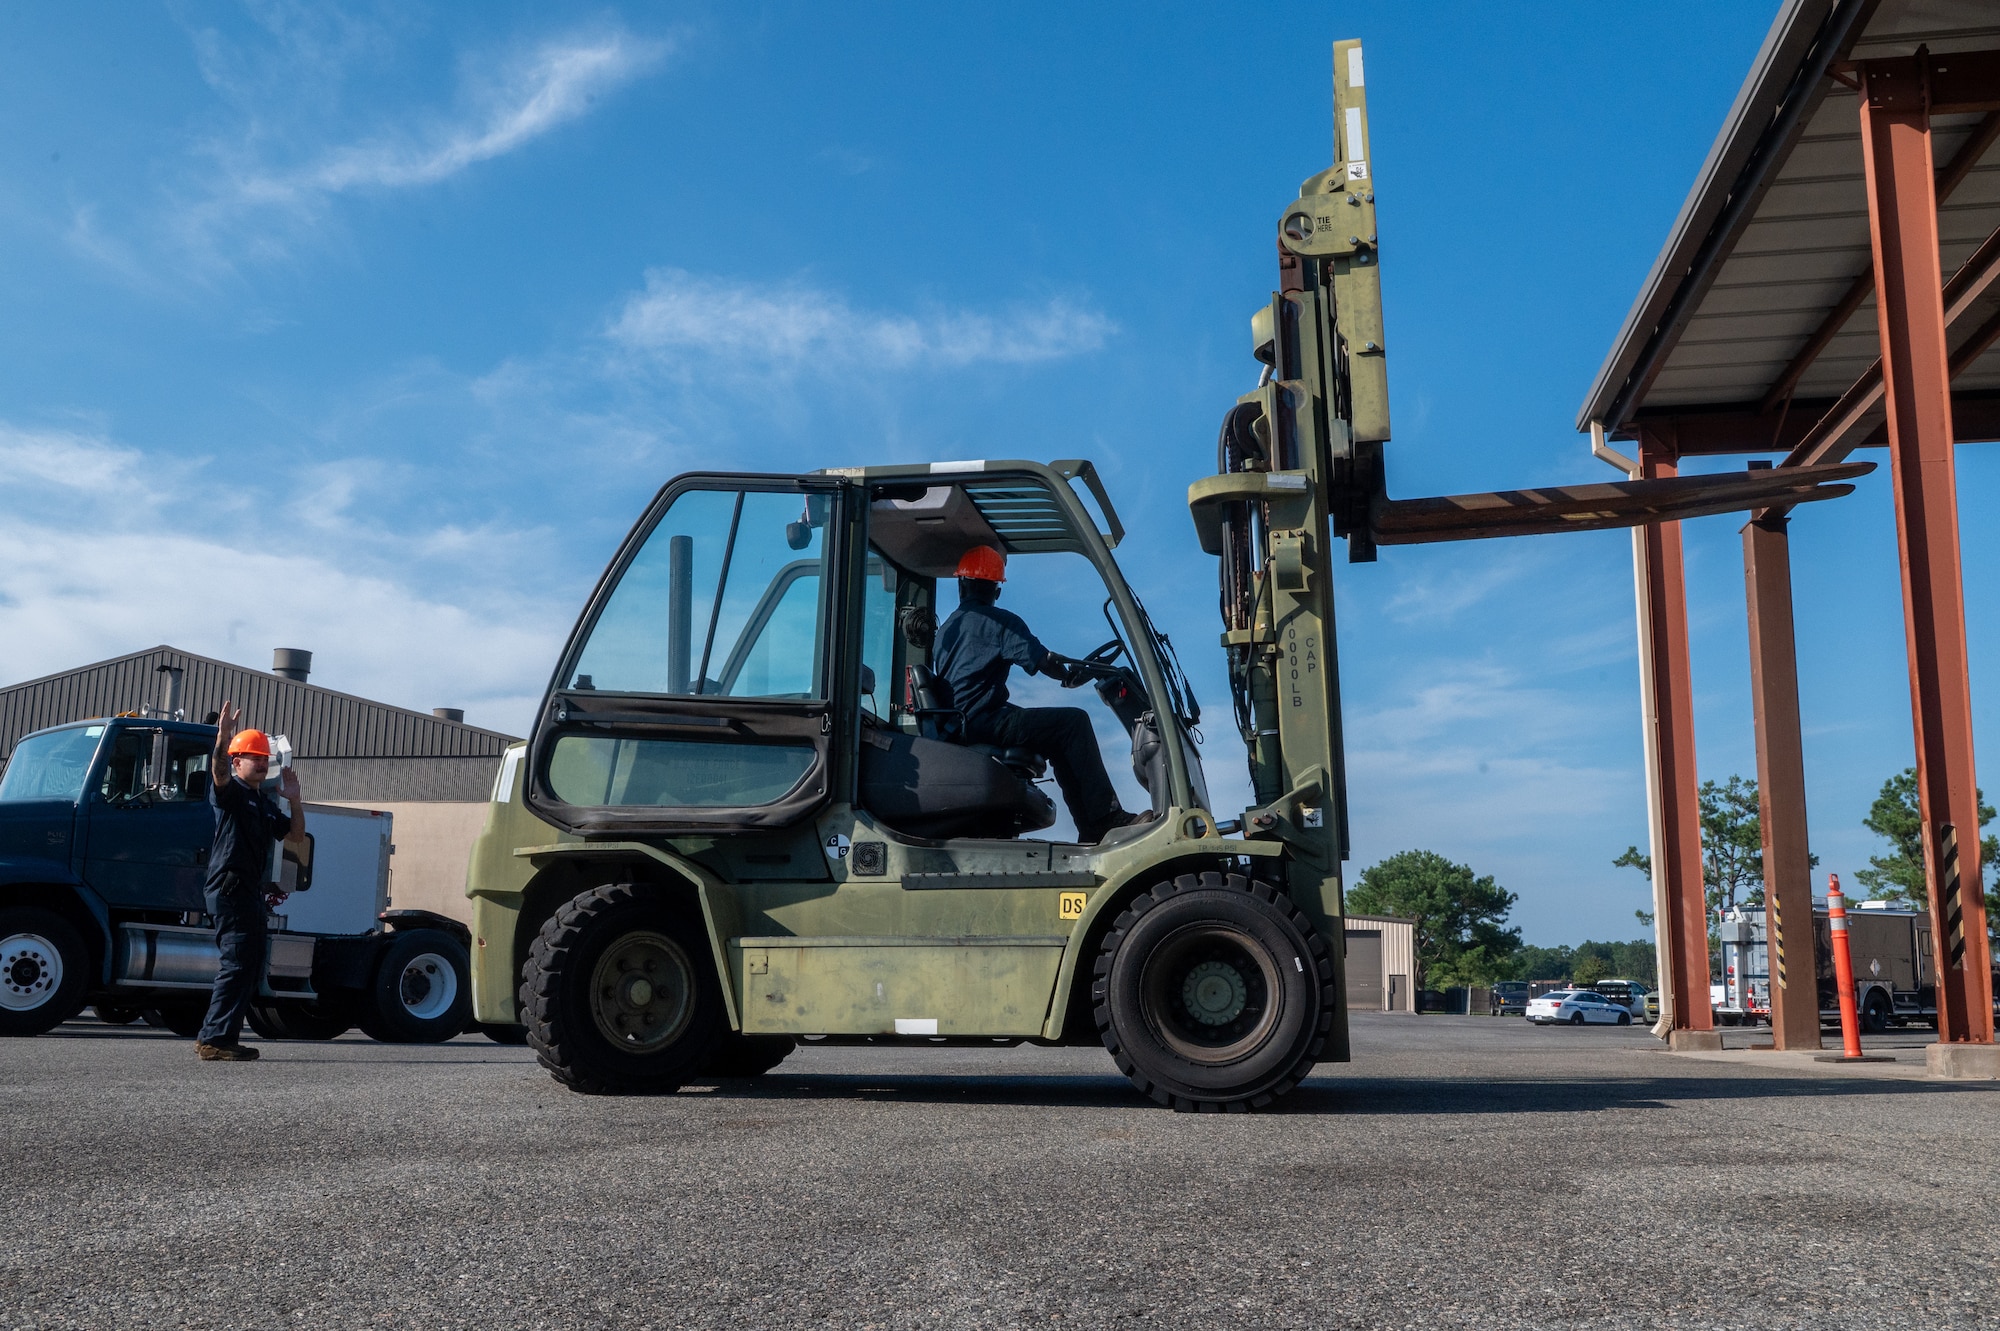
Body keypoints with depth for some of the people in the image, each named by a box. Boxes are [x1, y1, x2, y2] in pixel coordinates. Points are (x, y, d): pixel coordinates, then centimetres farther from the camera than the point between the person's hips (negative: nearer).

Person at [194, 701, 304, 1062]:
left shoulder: (266, 803, 21)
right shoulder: (230, 791, -2)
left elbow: (296, 835, 22)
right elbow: (219, 771, -24)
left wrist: (294, 801, 7)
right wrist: (222, 740, -42)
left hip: (251, 893, 9)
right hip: (230, 888, -9)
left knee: (250, 968, 11)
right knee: (236, 965, -14)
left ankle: (223, 1038, 17)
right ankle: (214, 1039, -12)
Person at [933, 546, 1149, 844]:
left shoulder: (946, 629, 20)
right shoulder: (999, 621, -5)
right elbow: (1042, 661, -10)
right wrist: (1070, 674, 12)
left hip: (959, 727, 9)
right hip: (984, 722, -9)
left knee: (1059, 742, 17)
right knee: (1074, 721, -9)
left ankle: (1091, 830, 9)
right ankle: (1107, 819, -15)